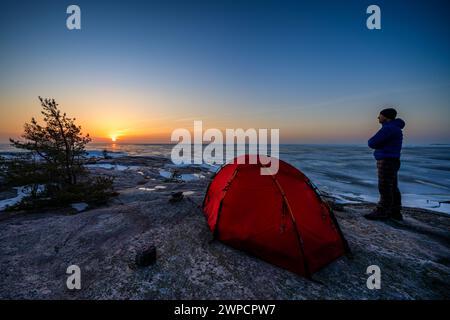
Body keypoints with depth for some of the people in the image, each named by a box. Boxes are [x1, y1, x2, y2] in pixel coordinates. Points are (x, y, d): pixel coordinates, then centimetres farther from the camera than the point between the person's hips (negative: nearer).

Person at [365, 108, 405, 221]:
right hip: (392, 161, 10)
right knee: (392, 188, 13)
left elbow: (372, 143, -18)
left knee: (385, 188, -5)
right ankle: (395, 213, 20)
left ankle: (382, 213, 2)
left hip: (386, 162, -10)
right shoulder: (395, 128, 18)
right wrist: (375, 142, 3)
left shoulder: (388, 128, -16)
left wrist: (372, 140, 4)